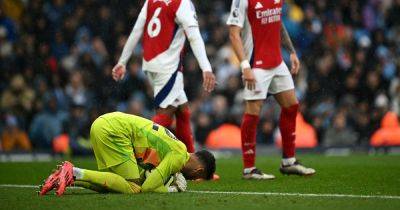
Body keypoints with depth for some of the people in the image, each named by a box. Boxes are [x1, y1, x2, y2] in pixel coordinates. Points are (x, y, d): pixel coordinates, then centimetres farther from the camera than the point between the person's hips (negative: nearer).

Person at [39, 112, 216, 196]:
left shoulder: (177, 148, 20)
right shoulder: (179, 156, -9)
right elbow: (146, 188, -14)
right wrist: (170, 189, 2)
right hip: (112, 130, -9)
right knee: (133, 187, -10)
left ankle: (67, 177, 3)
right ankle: (75, 173, -15)